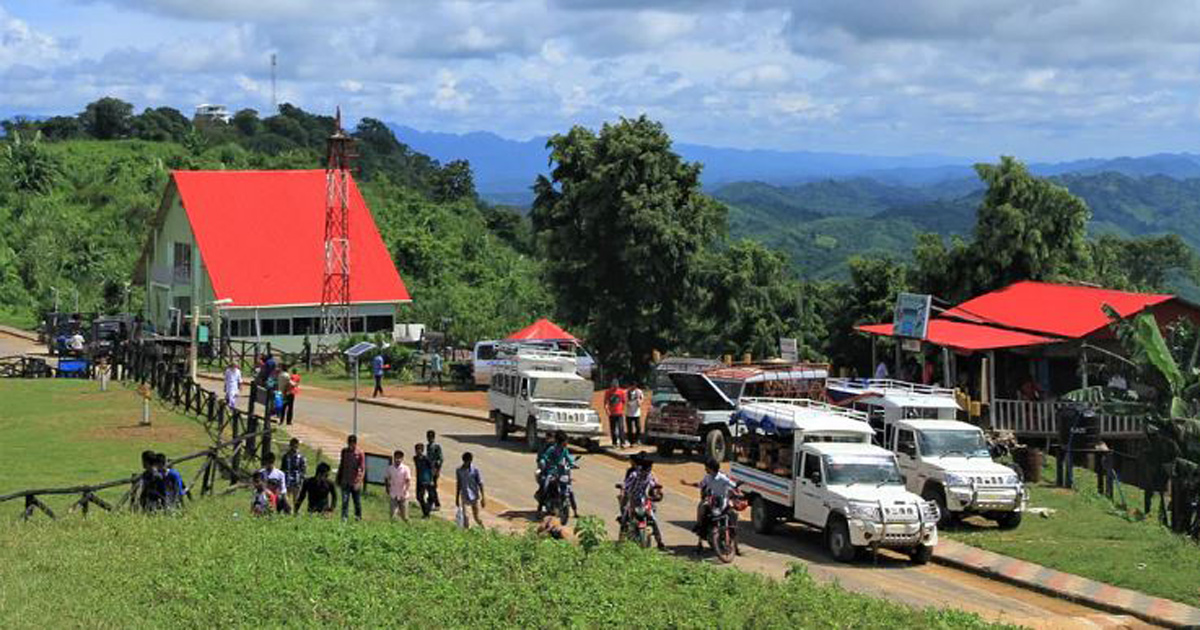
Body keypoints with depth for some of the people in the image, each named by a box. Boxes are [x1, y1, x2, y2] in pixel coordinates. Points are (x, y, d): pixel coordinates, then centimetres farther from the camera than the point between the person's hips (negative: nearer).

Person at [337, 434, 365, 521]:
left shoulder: (360, 453, -7)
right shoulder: (344, 451, 5)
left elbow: (362, 468, -9)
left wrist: (358, 481, -17)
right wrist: (338, 479, 15)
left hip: (355, 482, -3)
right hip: (345, 481, 3)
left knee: (357, 501, 8)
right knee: (345, 500, -5)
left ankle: (358, 517, 24)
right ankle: (344, 518, -4)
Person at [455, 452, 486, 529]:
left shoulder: (475, 470, -11)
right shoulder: (459, 470, -2)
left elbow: (480, 484, -6)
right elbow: (458, 485, 8)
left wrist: (483, 498, -8)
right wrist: (457, 498, 11)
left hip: (475, 497, -2)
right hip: (465, 497, 2)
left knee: (476, 517, 10)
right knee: (466, 517, -9)